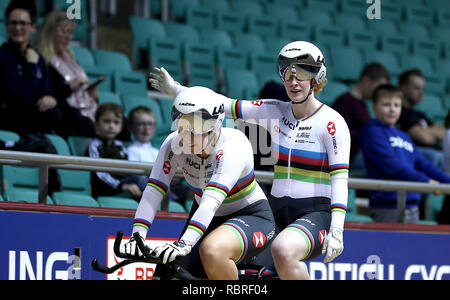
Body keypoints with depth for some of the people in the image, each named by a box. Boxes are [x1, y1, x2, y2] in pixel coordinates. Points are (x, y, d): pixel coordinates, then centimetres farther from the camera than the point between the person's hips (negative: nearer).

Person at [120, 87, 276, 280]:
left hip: (251, 215, -6)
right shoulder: (174, 144, -14)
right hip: (208, 218, 6)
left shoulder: (233, 145, -29)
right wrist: (137, 236, -36)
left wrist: (185, 243, -53)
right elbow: (153, 191, -22)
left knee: (212, 251, -37)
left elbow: (212, 199, -41)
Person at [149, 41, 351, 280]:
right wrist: (175, 89, 5)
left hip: (316, 215, -7)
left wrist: (336, 230, -24)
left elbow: (340, 178, -14)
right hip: (277, 214, 7)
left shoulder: (331, 122, -8)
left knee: (282, 251, -37)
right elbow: (227, 105, 9)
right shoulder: (275, 112, 9)